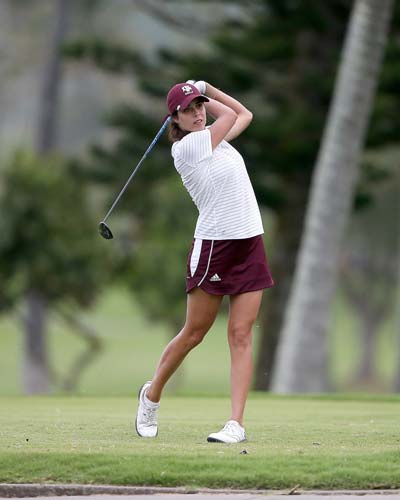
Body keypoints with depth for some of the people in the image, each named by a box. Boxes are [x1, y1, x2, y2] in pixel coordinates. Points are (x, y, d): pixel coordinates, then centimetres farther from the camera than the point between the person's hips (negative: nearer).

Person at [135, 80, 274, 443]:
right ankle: (152, 394, 27)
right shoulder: (187, 147, -11)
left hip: (250, 245, 6)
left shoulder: (211, 138, 12)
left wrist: (204, 89, 18)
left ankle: (236, 424, -7)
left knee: (241, 335, -3)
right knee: (193, 334, 3)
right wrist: (203, 96, 15)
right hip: (213, 246, -6)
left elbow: (244, 115, 25)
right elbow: (231, 115, 0)